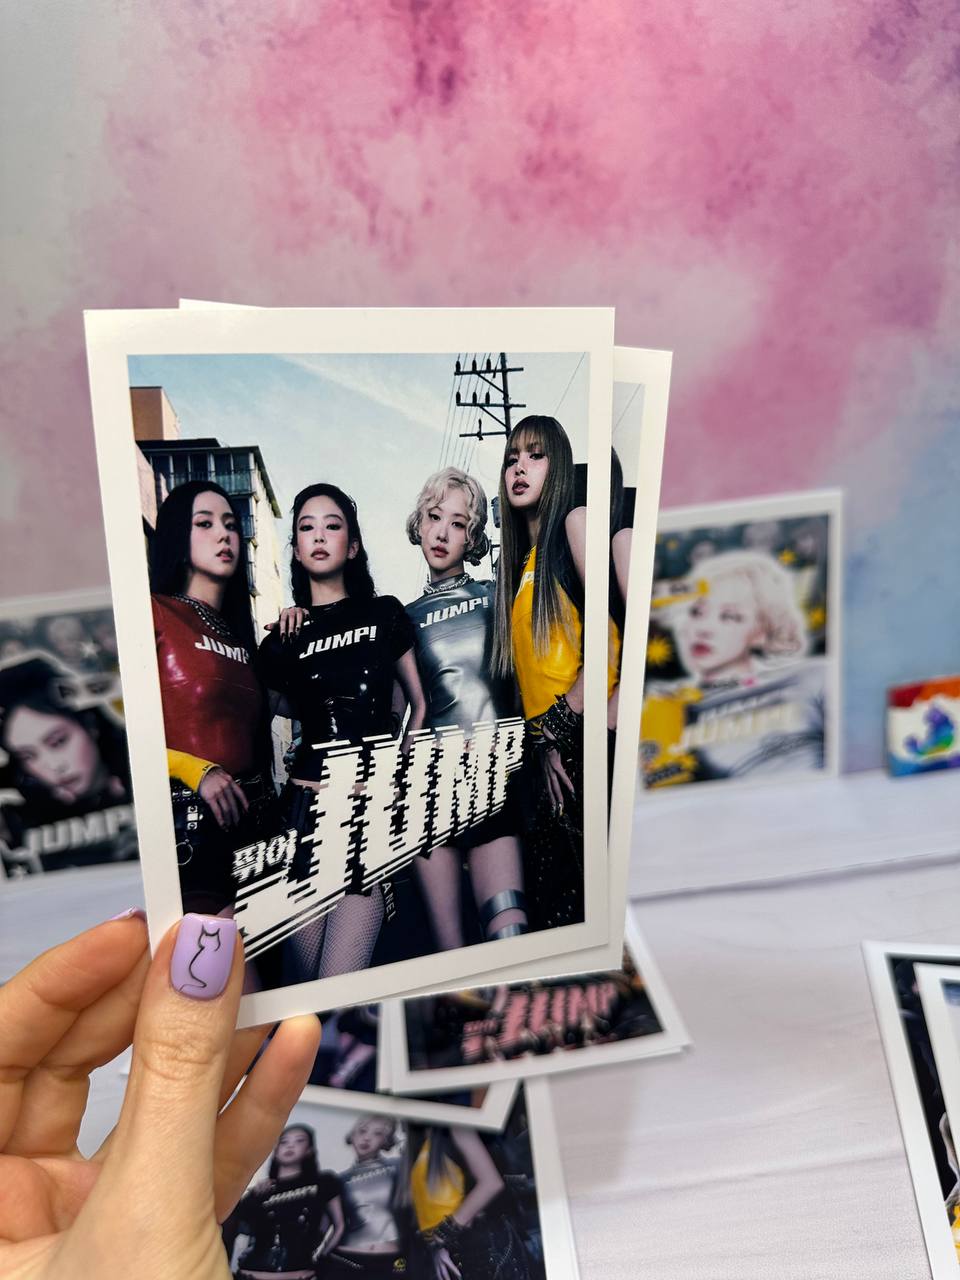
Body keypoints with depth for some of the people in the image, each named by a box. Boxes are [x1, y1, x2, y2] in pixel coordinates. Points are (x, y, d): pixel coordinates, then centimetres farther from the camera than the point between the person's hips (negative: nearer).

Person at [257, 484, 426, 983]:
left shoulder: (384, 614, 9)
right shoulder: (284, 638, 11)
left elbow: (420, 703, 13)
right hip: (311, 802, 1)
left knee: (341, 982, -8)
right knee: (303, 974, 4)